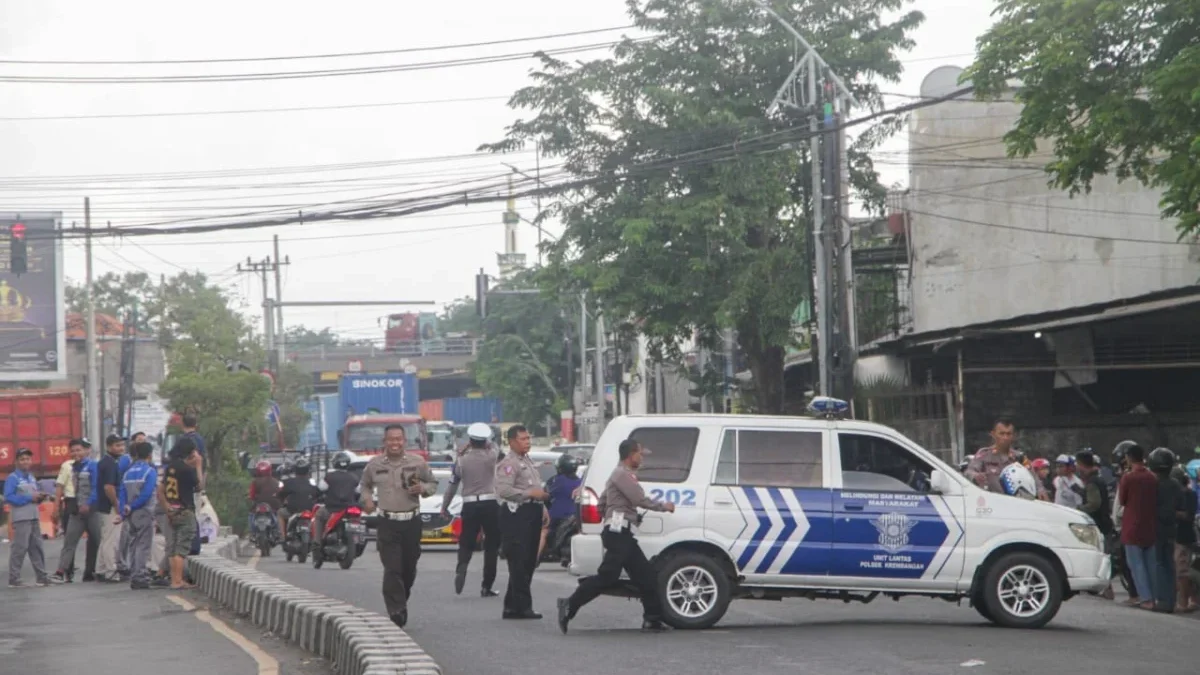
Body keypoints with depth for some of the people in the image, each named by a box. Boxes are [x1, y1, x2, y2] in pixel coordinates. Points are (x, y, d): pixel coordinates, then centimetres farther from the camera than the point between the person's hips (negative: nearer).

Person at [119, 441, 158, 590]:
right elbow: (146, 494, -17)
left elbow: (122, 494, 6)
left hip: (131, 515, 6)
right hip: (144, 513, -6)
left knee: (133, 545, 12)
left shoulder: (128, 472, 11)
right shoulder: (150, 471, -8)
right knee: (143, 546, -5)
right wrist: (131, 507, -9)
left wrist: (124, 511, 2)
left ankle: (133, 578, 11)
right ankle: (140, 577, -10)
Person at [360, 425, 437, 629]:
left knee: (409, 568, 10)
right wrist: (367, 498, 1)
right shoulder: (374, 465, 4)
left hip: (412, 522, 1)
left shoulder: (418, 463, 1)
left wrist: (423, 489, -10)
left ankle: (401, 604, 32)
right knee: (392, 569, -11)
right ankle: (396, 612, -14)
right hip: (387, 523, -1)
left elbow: (433, 483, 12)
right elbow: (365, 485, 21)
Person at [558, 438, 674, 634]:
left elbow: (602, 504, 29)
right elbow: (640, 500, -16)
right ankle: (570, 605, -16)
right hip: (618, 532, -11)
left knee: (645, 574, 8)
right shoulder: (623, 475, -8)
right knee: (608, 576, -16)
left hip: (623, 535, 11)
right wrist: (664, 506, -3)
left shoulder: (621, 474, 26)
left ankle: (652, 619, 8)